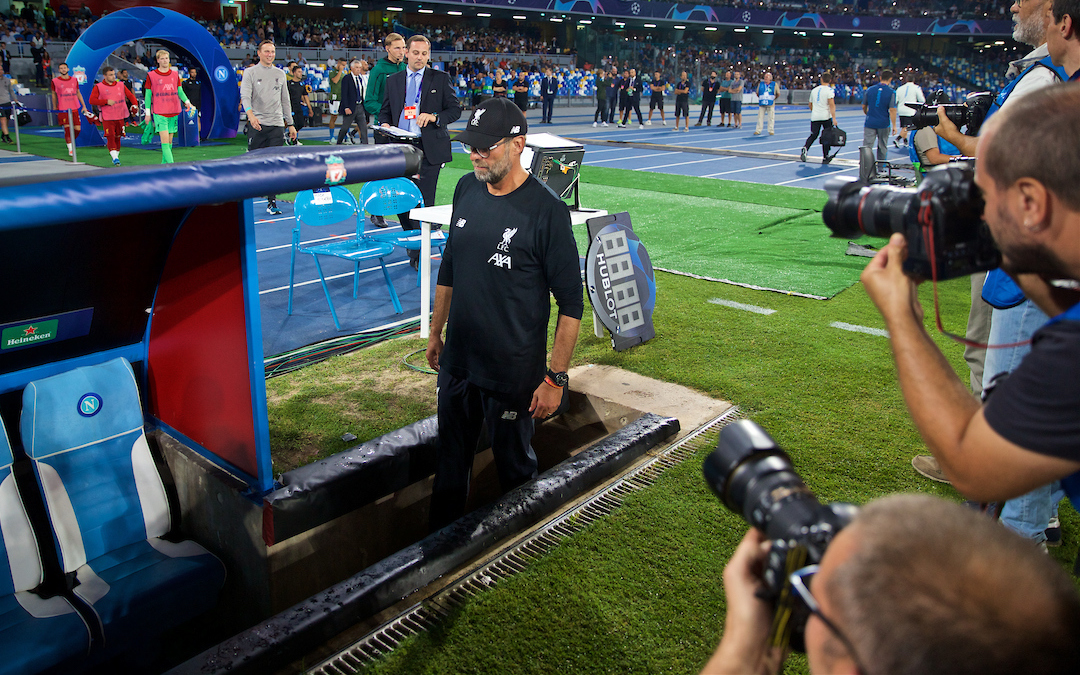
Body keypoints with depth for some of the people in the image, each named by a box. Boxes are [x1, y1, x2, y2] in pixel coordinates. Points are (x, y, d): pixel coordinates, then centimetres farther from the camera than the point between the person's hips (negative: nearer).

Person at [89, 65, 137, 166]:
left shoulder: (121, 85, 10)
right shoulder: (98, 87, -1)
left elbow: (130, 95, 14)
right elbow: (92, 100, -5)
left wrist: (135, 104, -6)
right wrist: (106, 101, -14)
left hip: (120, 117, 4)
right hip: (107, 118, -3)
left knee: (118, 137, 8)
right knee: (110, 137, -13)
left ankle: (116, 155, 20)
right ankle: (115, 157, -17)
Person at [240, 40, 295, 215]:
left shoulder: (280, 74, 15)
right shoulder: (250, 72, 3)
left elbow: (285, 100, 20)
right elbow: (245, 96, -9)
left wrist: (290, 124, 15)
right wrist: (251, 114, -28)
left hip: (277, 125, 3)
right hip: (257, 125, -3)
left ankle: (271, 202, 0)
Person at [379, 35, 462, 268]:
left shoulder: (440, 78, 5)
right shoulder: (393, 80, 14)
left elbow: (455, 109, 3)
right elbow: (385, 111, 19)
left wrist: (434, 117, -15)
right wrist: (385, 124, -3)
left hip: (428, 149, -3)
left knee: (424, 201, -7)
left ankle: (420, 253, 1)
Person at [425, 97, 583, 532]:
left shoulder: (546, 210, -18)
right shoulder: (467, 189, 2)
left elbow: (571, 304, -15)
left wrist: (556, 378, -16)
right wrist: (436, 333, 19)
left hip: (513, 373, -6)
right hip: (456, 363, 6)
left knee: (515, 468, 12)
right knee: (449, 463, 20)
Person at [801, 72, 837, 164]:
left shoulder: (814, 90, 12)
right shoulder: (829, 90, -5)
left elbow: (810, 105, 23)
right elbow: (831, 105, -15)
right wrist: (834, 118, -18)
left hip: (814, 117, 4)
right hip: (826, 117, -4)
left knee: (813, 135, 7)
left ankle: (805, 148, -21)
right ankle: (825, 157, 8)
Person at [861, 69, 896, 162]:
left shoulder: (870, 90, 2)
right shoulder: (891, 92, -7)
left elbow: (864, 106, 11)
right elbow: (892, 110, -12)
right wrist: (894, 125, -6)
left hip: (870, 123, 1)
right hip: (884, 124, -1)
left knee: (867, 146, -1)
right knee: (882, 147, 13)